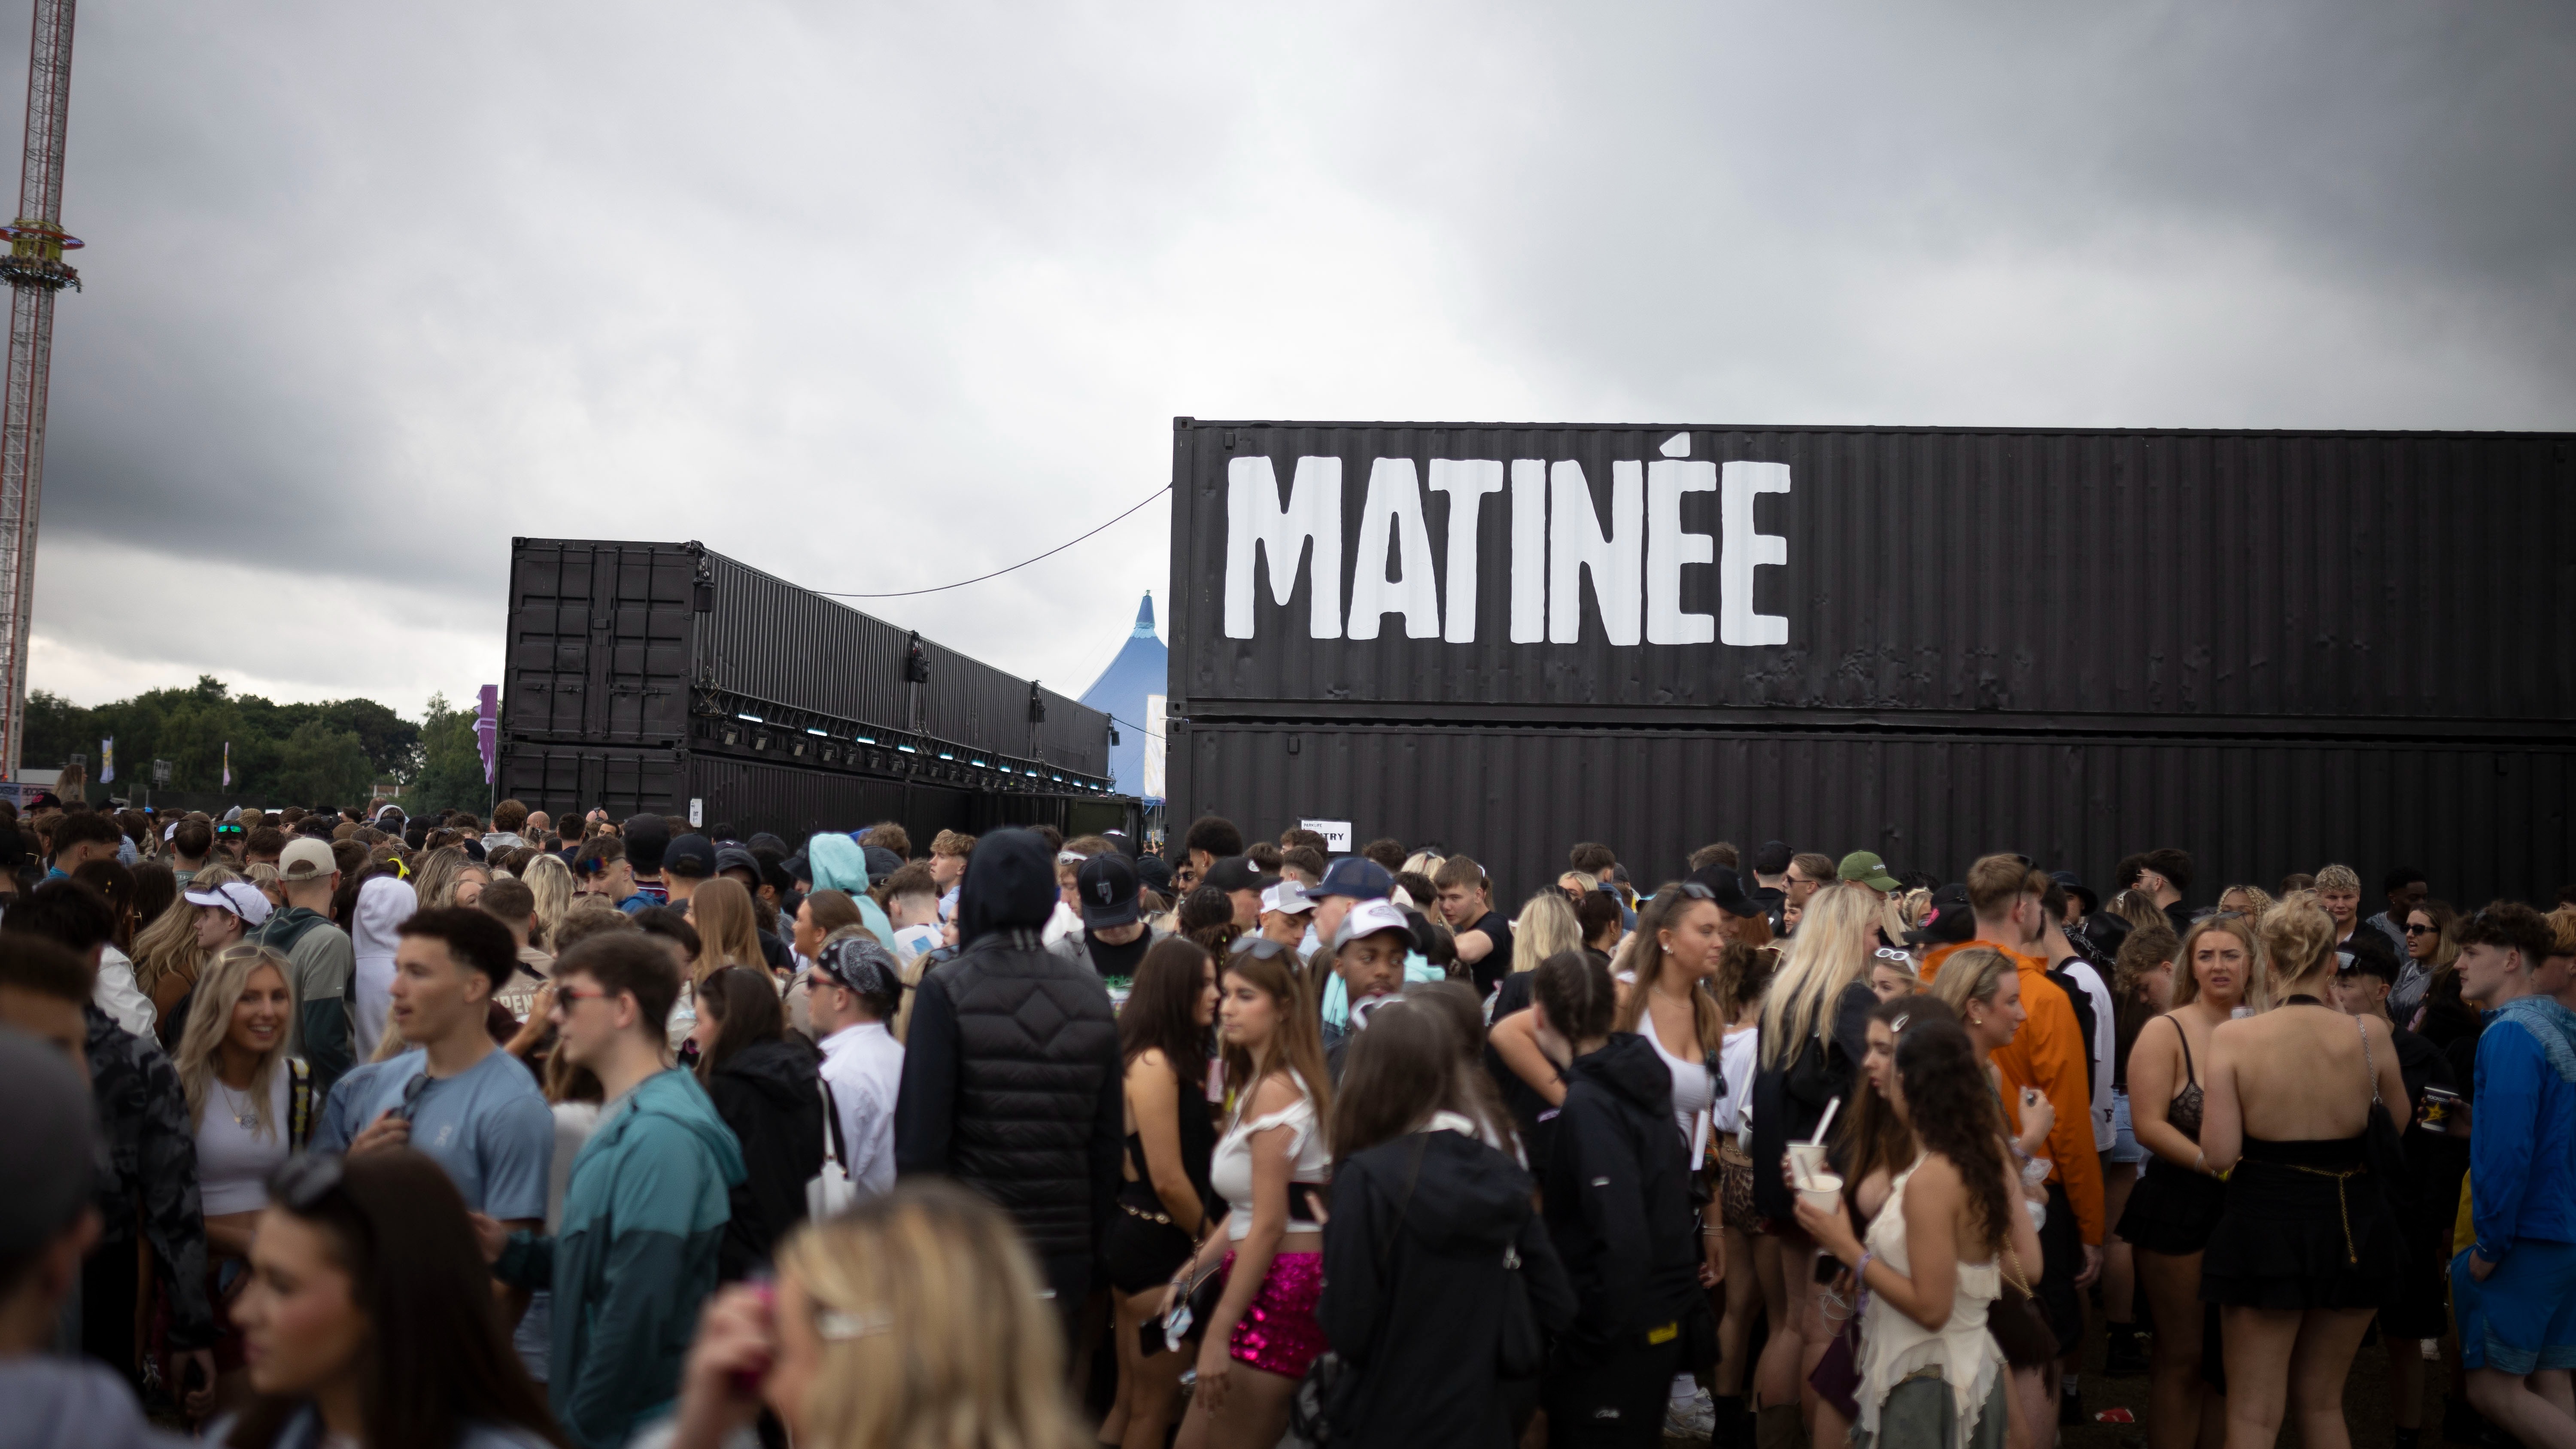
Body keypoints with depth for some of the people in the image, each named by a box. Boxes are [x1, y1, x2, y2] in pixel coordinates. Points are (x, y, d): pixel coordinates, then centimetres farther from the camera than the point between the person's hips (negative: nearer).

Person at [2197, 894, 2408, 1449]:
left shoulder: (2232, 1036, -11)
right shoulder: (2370, 1034, -6)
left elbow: (2220, 1152, -14)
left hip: (2266, 1223, -3)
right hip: (2354, 1228, 3)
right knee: (2322, 1401, 21)